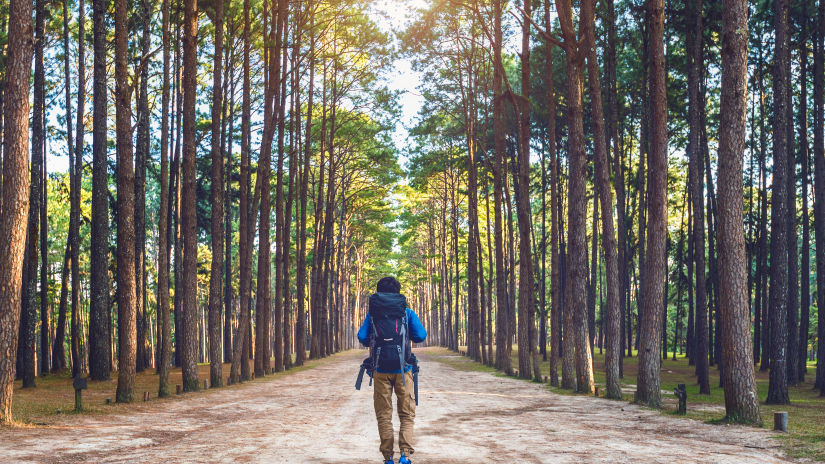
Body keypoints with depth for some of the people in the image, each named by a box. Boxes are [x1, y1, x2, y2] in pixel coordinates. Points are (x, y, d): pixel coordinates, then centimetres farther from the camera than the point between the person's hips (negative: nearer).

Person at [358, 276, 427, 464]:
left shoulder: (372, 313, 5)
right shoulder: (407, 312, 3)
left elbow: (362, 337, -2)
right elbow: (421, 336, 0)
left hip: (381, 369, 1)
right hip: (402, 368, -1)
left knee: (383, 415, 8)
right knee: (407, 414, 5)